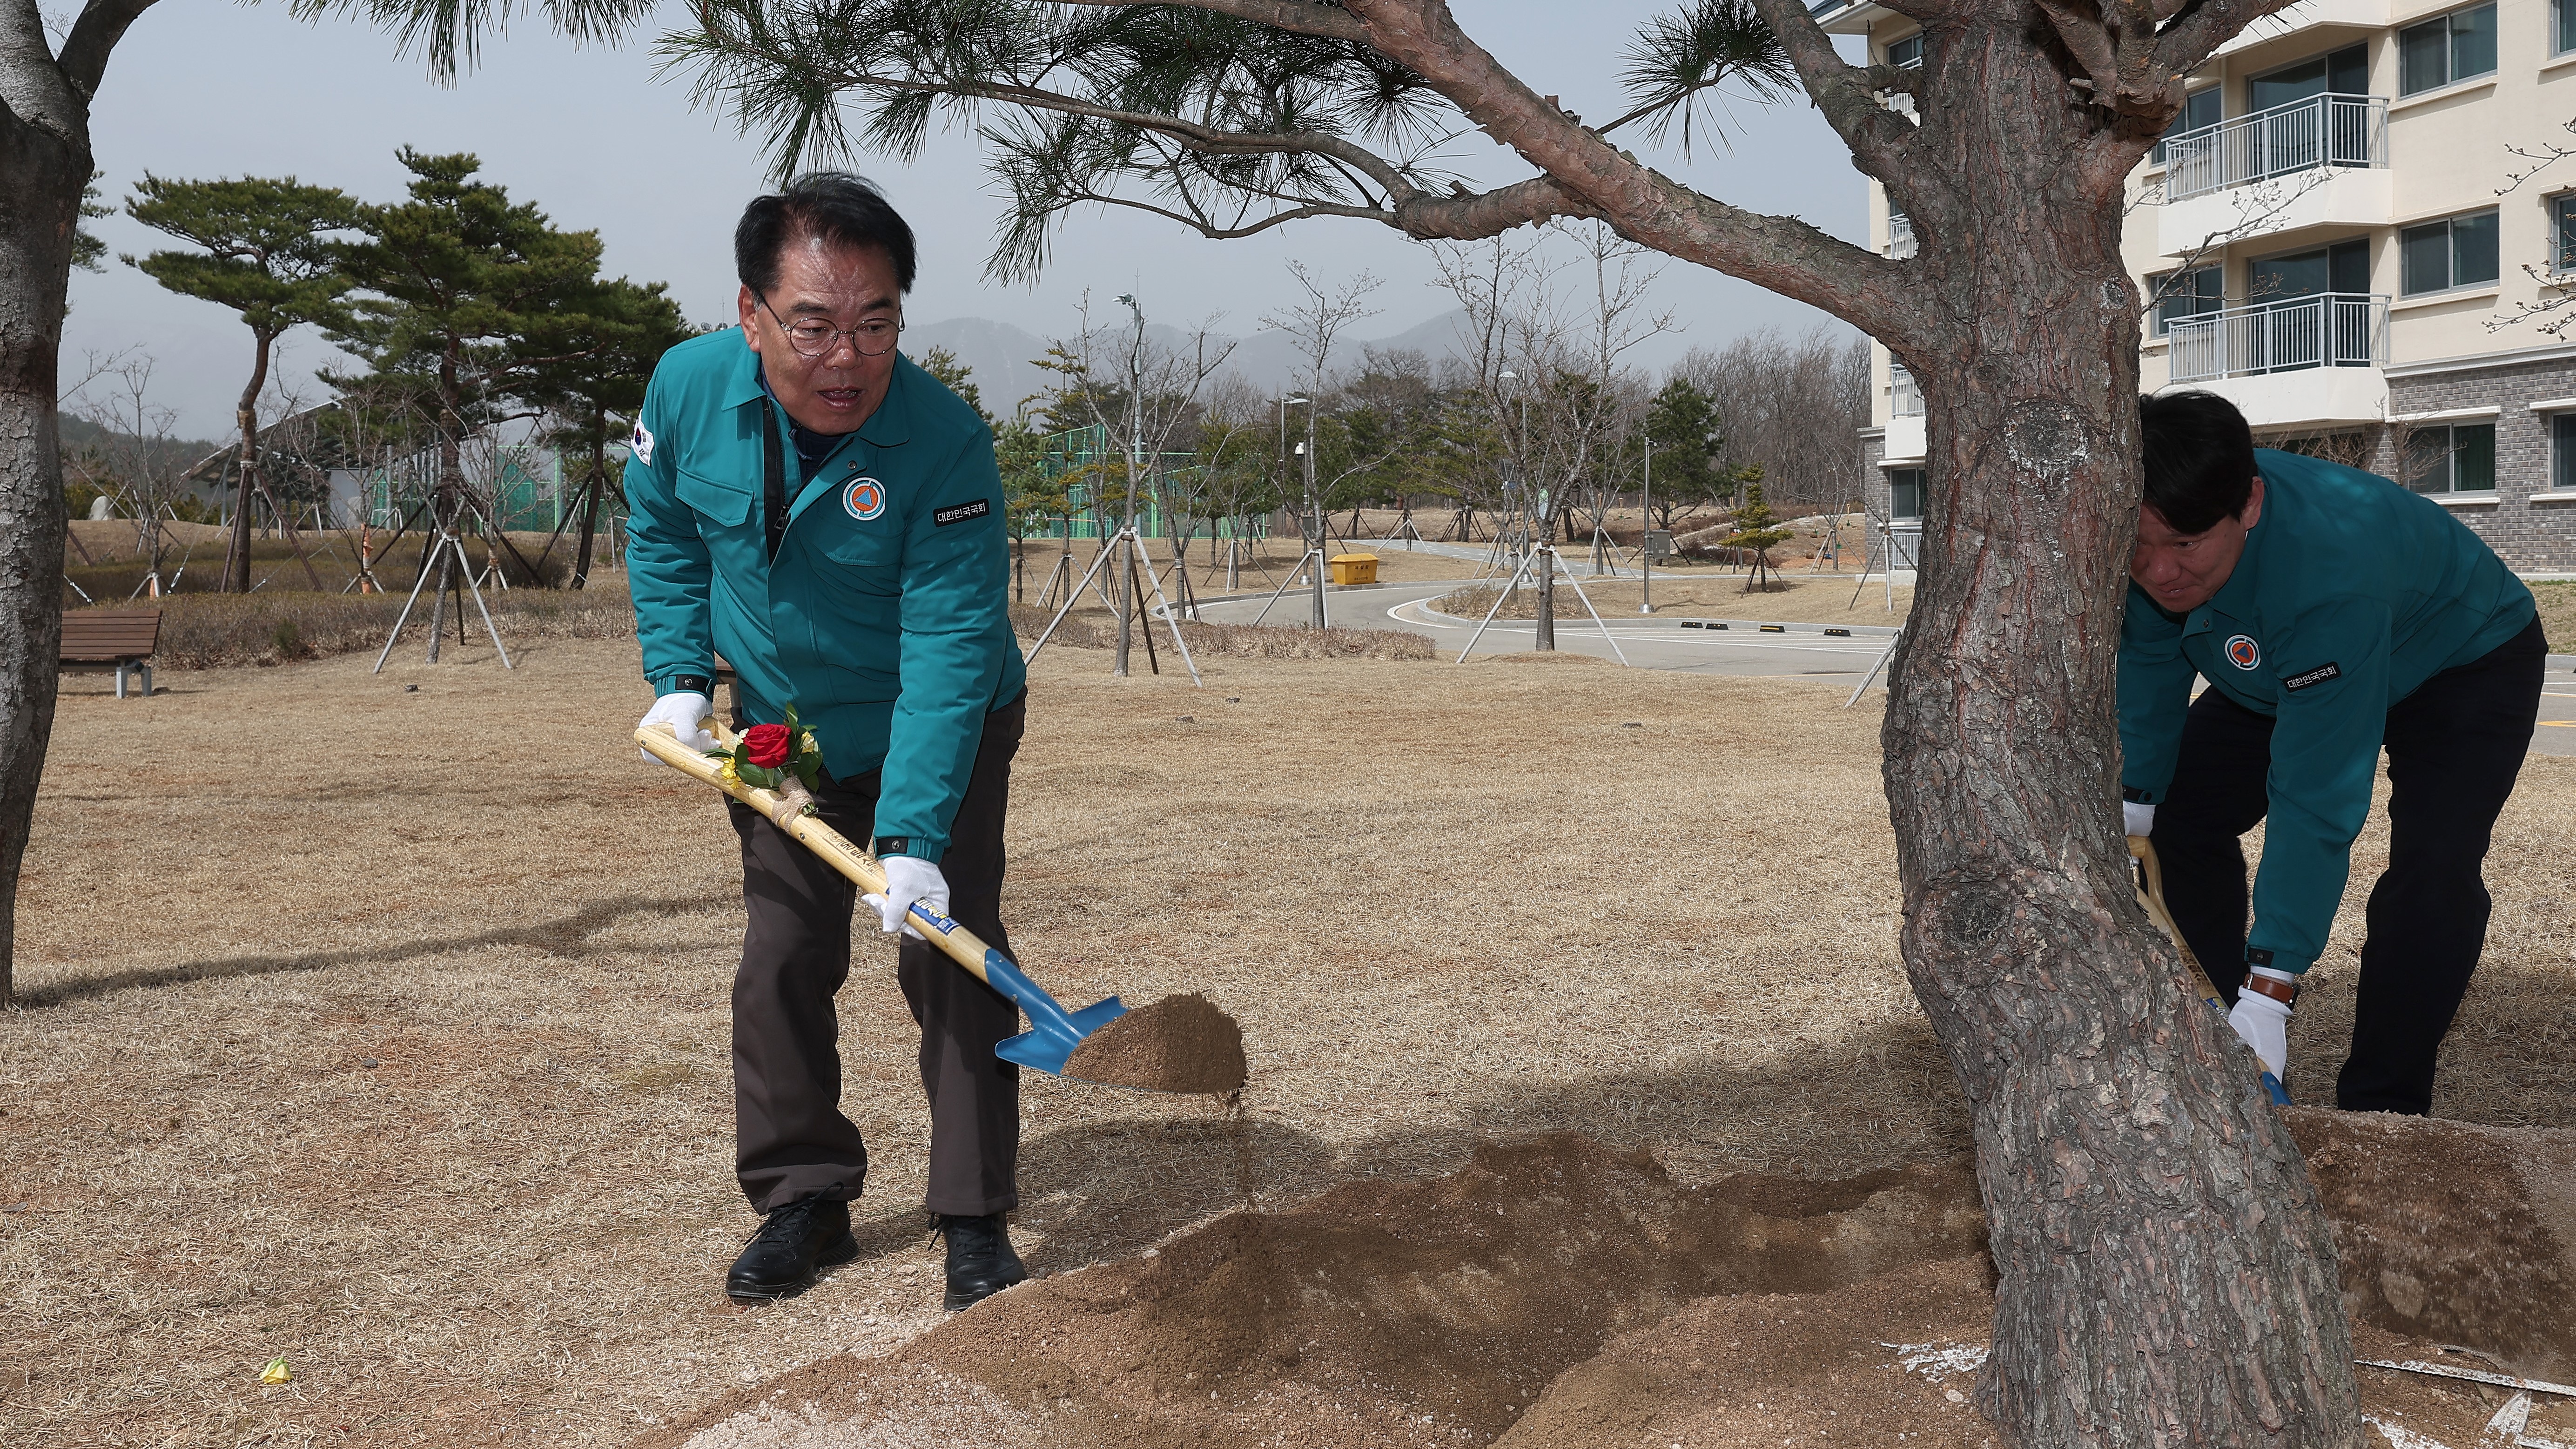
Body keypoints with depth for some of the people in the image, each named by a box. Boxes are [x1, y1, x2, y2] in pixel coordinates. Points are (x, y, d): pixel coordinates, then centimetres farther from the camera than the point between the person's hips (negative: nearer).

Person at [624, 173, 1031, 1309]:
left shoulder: (946, 445, -32)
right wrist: (681, 676, -6)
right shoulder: (688, 388, -18)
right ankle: (803, 1199, 23)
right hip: (783, 736, 4)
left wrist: (916, 837, -39)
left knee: (950, 959, -7)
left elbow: (947, 651, -33)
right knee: (781, 963, 8)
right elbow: (663, 533, 3)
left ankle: (975, 1222, 6)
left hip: (943, 736, -4)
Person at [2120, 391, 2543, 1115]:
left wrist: (2270, 992, -47)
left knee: (2433, 872, -26)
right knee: (2182, 810, 0)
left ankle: (2378, 1110, -14)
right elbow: (2149, 656, -6)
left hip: (2465, 664, -7)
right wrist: (2139, 796, -8)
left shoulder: (2329, 575, -47)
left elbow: (2316, 800, -46)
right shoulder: (2159, 544, -28)